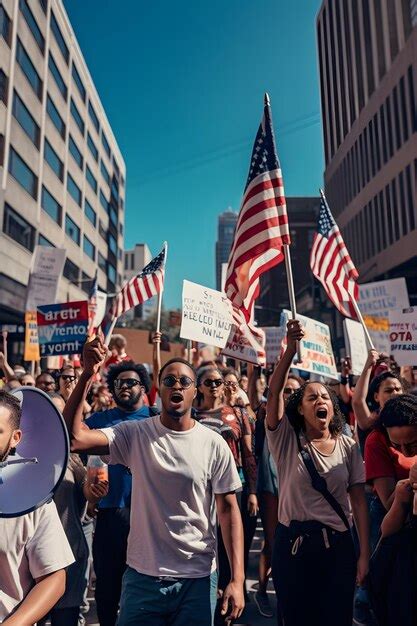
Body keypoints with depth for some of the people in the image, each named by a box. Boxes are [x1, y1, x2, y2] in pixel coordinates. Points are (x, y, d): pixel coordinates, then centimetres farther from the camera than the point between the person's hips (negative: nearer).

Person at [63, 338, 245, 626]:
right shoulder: (134, 434, -6)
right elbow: (74, 436, -18)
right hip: (142, 575, 1)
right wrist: (87, 375, -24)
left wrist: (237, 579, -8)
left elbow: (228, 510, -5)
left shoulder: (215, 445, -8)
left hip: (198, 578, 0)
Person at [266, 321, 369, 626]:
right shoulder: (286, 440, -7)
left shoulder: (348, 446, 0)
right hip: (293, 543, -1)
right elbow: (274, 392, -21)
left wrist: (364, 553, -2)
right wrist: (291, 348, -32)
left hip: (338, 546, 2)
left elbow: (358, 499, 1)